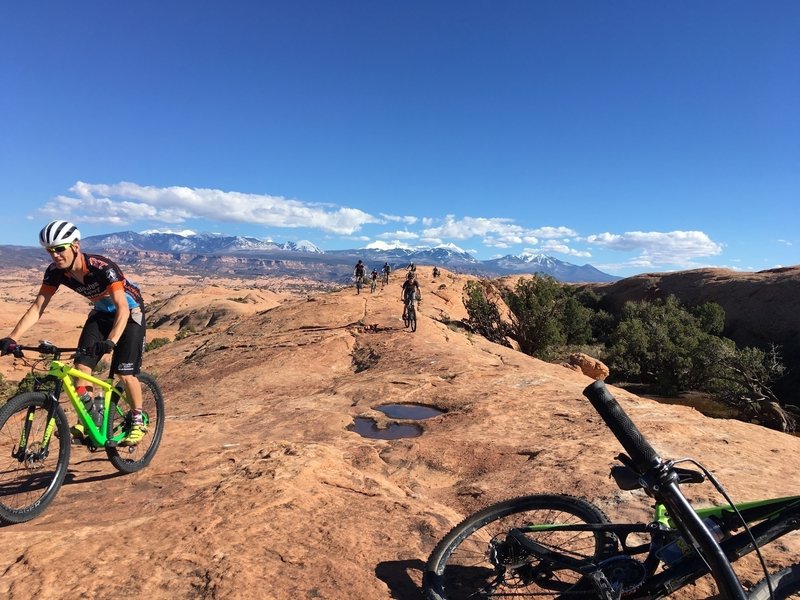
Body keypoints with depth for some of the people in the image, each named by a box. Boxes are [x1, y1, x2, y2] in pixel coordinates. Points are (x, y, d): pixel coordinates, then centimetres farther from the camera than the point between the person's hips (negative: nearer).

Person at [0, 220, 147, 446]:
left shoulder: (101, 267, -33)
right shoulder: (55, 271, -16)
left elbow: (122, 308, -38)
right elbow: (37, 308, -13)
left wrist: (111, 341, -51)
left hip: (130, 312, -6)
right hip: (101, 312, 6)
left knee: (125, 373, -12)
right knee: (81, 363, -12)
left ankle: (138, 420, 8)